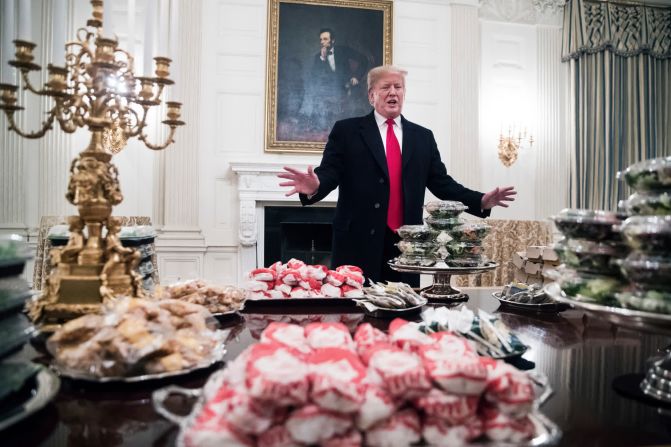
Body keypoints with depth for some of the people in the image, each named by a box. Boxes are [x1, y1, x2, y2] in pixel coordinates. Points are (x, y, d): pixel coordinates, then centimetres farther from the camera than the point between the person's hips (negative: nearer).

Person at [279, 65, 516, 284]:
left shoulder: (423, 136, 13)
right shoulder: (346, 130, 4)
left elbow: (441, 182, 11)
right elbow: (329, 173, -4)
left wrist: (480, 201, -1)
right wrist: (315, 186, -27)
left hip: (407, 245, 3)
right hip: (359, 243, -3)